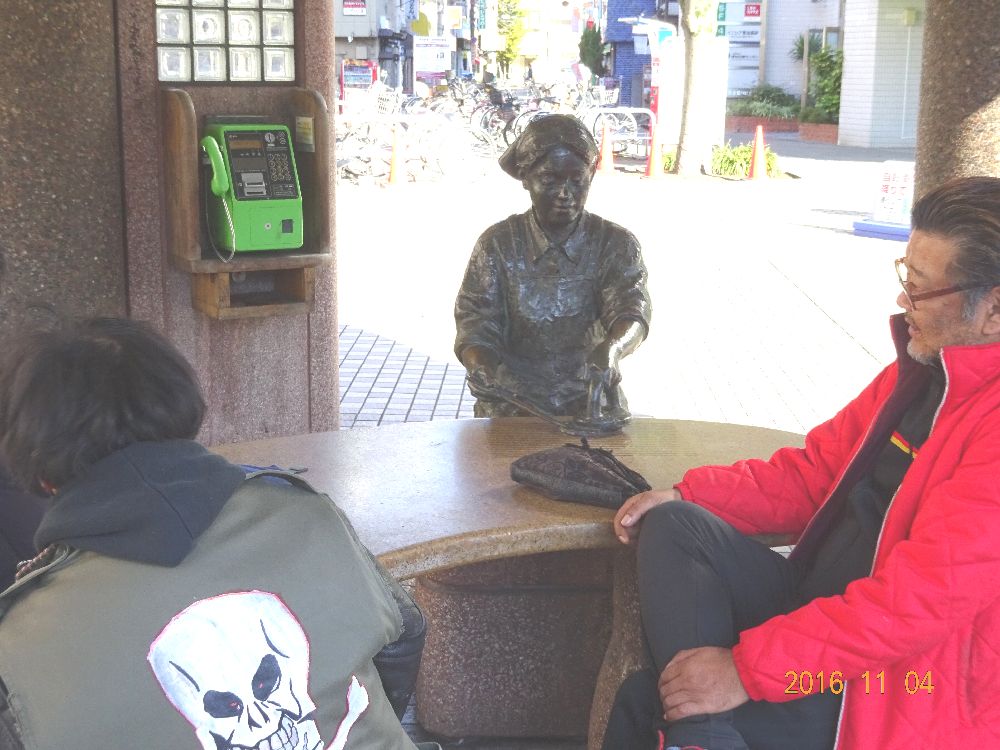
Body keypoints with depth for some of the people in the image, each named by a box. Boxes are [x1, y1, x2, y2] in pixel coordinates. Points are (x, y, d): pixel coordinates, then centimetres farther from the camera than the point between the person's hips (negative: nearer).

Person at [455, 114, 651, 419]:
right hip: (512, 407, 0)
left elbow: (631, 309, -15)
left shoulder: (616, 244, 1)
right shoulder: (497, 244, 1)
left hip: (592, 404, 1)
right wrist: (482, 367, -30)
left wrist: (612, 348, -40)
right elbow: (475, 325, -5)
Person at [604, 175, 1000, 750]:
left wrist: (748, 667, -26)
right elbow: (815, 472, 13)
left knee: (642, 704, -20)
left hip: (888, 701, -9)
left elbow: (920, 599, -29)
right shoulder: (923, 364, 6)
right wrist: (687, 497, 0)